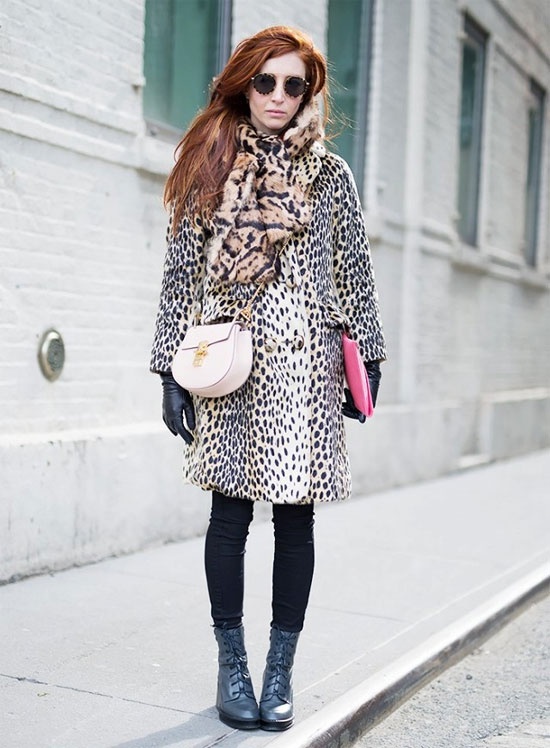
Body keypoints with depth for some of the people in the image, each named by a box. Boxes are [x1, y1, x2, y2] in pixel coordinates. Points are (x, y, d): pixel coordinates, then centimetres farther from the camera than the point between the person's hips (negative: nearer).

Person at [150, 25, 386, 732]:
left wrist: (367, 357, 7)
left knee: (296, 515, 1)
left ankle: (280, 670, 13)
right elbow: (180, 271, 7)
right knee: (229, 512, 2)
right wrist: (172, 370, 1)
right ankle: (231, 664, 16)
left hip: (305, 362, 0)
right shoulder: (208, 169, 9)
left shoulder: (329, 174, 10)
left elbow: (355, 271, 11)